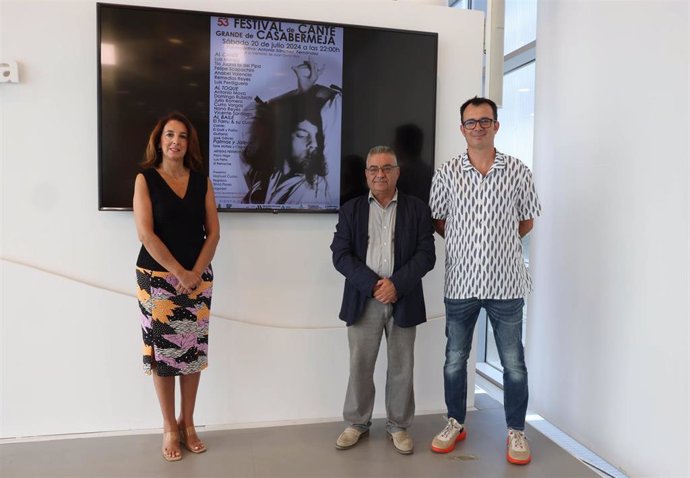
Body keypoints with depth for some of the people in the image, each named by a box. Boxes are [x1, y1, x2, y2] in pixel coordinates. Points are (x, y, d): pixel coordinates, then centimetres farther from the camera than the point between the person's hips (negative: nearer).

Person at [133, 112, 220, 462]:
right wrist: (179, 273, -13)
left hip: (198, 278, 3)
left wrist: (195, 272, -8)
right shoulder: (145, 179, -1)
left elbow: (213, 232, 4)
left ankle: (187, 423, 22)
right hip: (157, 277, -2)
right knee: (162, 351, 2)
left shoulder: (202, 180, 6)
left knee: (193, 351, 6)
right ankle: (169, 428, 17)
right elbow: (145, 233, -10)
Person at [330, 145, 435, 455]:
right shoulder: (351, 210, 7)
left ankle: (398, 426, 26)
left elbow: (426, 255, -3)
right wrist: (373, 285, -14)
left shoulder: (417, 209, 5)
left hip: (404, 299, 0)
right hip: (363, 299, 1)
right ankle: (357, 423, 26)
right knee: (360, 365, 8)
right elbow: (340, 255, -2)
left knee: (401, 366, 9)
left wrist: (396, 284, -15)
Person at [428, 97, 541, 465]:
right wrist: (461, 243, 6)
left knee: (513, 363, 9)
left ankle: (516, 431, 28)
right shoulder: (446, 173, 0)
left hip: (506, 283, 0)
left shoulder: (517, 172, 0)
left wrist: (500, 241, 8)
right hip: (460, 282, 1)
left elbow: (526, 221, 10)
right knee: (454, 361, 13)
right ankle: (455, 424, 33)